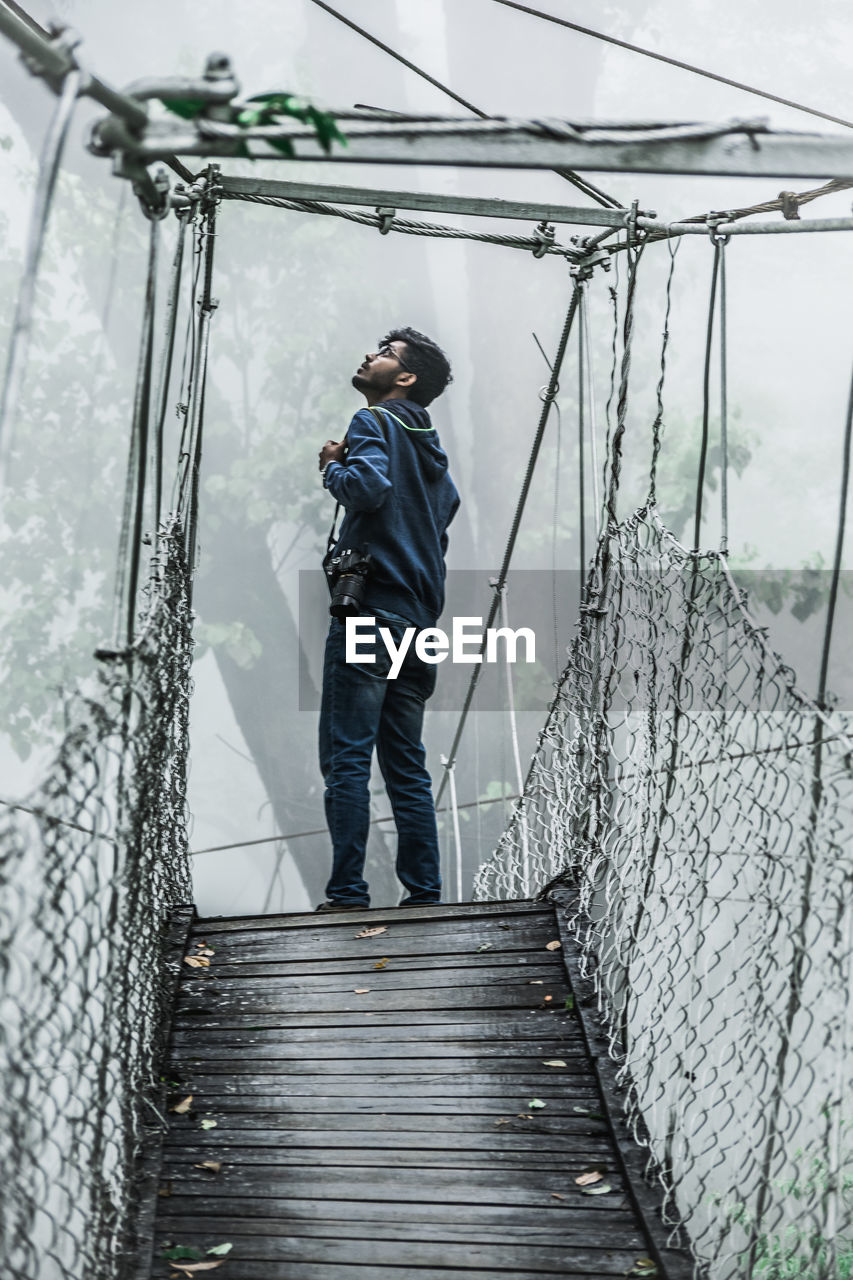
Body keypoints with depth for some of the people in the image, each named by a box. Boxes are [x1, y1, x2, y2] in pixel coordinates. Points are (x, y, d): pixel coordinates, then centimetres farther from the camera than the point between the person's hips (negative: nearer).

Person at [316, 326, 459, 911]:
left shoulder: (375, 423, -2)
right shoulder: (431, 446, 22)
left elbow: (368, 488, -21)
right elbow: (447, 510, 24)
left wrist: (334, 466, -3)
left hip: (370, 614, -8)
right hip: (418, 620, 8)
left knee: (346, 758, -7)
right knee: (407, 764, 10)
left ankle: (348, 891, -8)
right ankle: (424, 891, 9)